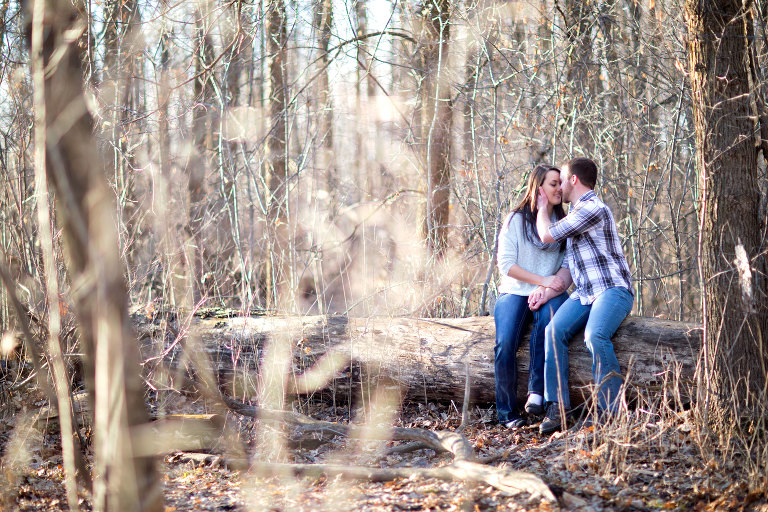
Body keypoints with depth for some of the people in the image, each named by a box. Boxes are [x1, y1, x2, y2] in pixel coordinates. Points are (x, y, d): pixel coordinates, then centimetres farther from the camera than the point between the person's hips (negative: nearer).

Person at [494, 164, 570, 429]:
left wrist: (551, 289, -15)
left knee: (548, 316, -37)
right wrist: (542, 280, -14)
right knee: (505, 343, -28)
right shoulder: (516, 220, 2)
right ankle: (507, 412, -18)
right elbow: (506, 264, -4)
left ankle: (537, 391, -36)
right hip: (516, 291, -1)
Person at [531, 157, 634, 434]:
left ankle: (611, 411, -28)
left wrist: (541, 206, 10)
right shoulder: (574, 214, 22)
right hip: (584, 293, 8)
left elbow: (547, 235, -9)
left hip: (613, 289, -8)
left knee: (595, 335, -34)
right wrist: (548, 290, 2)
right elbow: (568, 266, 20)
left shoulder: (593, 209, -11)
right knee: (554, 330, -18)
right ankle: (557, 408, -23)